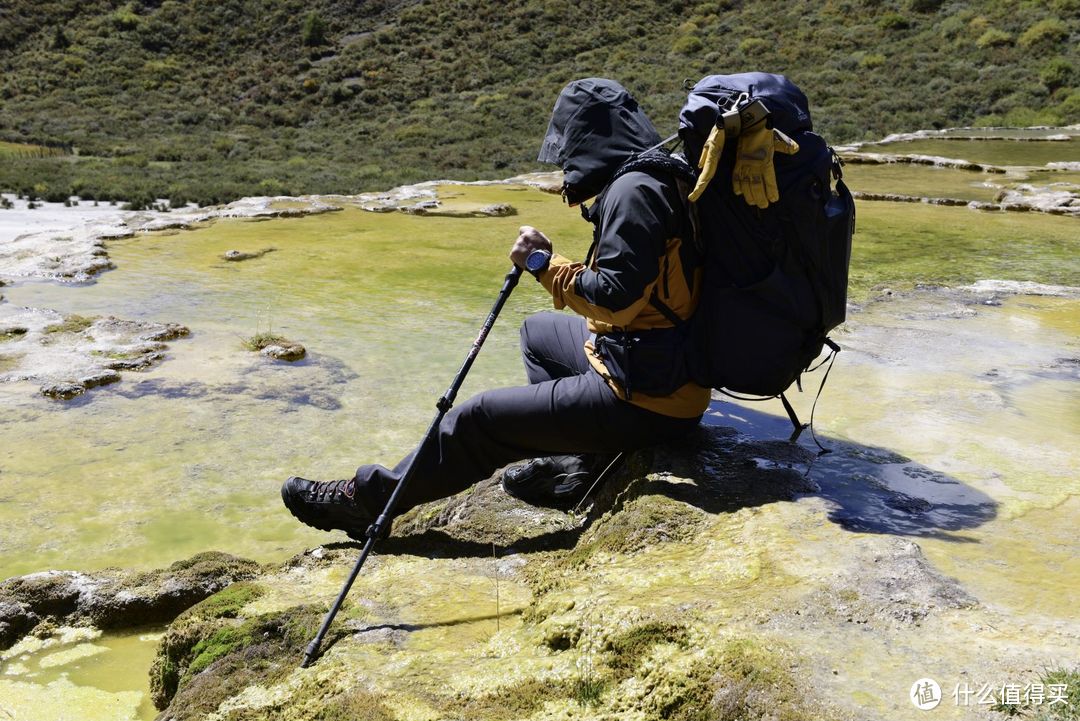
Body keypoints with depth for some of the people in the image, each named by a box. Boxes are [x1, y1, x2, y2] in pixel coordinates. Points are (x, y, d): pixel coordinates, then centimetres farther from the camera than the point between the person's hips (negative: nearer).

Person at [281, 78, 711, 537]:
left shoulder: (633, 191, -19)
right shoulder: (660, 181, 12)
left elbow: (617, 299, -25)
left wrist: (543, 264, -14)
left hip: (644, 396, -10)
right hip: (669, 374, 10)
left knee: (481, 418, -4)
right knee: (538, 331, 26)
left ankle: (369, 499, 13)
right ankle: (575, 460, 16)